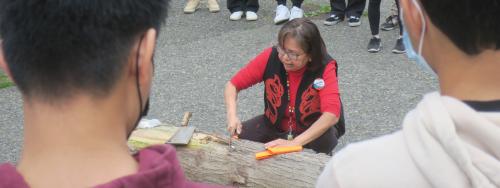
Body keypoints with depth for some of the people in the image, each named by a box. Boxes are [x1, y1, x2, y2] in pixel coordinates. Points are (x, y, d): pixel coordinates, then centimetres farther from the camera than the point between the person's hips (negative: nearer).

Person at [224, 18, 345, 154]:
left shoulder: (325, 67, -29)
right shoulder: (270, 57, -21)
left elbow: (332, 115, -41)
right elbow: (233, 85, -12)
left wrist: (293, 144, -49)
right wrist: (232, 116, -32)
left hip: (315, 130, -3)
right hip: (275, 125, 3)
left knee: (324, 141, -36)